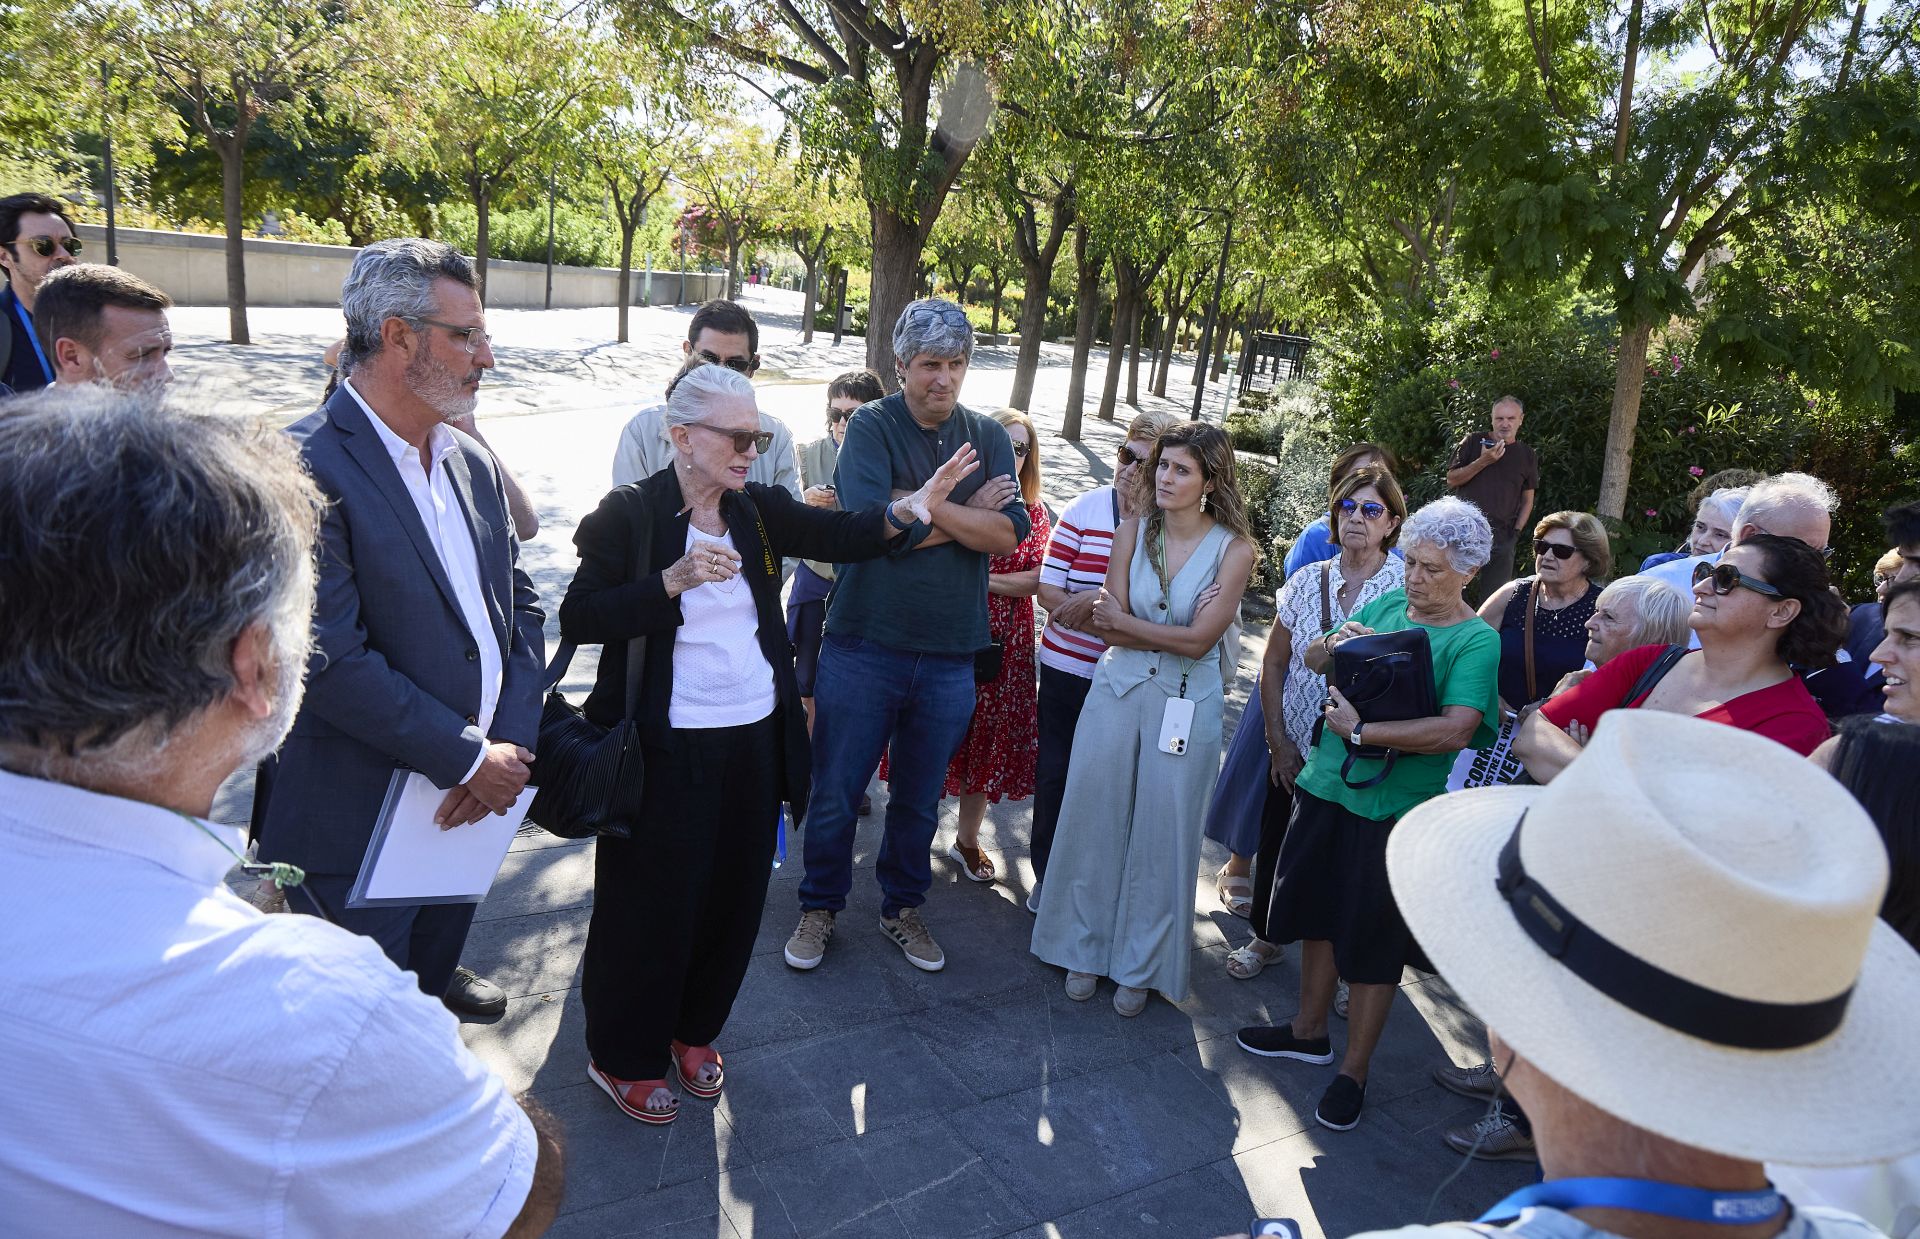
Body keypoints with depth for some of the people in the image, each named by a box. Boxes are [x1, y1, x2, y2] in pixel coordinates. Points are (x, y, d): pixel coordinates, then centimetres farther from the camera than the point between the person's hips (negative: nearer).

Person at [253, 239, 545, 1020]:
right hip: (359, 820, -7)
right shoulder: (304, 468, -20)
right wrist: (470, 756, -18)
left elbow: (519, 604, 5)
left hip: (469, 801, 7)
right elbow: (330, 661, -24)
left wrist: (510, 745, -8)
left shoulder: (473, 461, 5)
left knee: (433, 956, 28)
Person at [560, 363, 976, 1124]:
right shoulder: (630, 514, -11)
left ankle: (693, 1030, 40)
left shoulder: (759, 510, 4)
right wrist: (673, 581, -25)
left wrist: (910, 508, -19)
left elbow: (841, 534, -3)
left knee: (733, 898, 16)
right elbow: (578, 618, -14)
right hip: (666, 748, -5)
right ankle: (622, 1057, 30)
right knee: (652, 904, 7)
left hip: (755, 740, 6)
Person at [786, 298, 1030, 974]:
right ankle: (820, 907, 32)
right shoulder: (872, 426, -7)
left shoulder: (989, 437, 3)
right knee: (835, 794, 10)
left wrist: (923, 503, -18)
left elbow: (1008, 534, -11)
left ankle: (902, 907, 38)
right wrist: (968, 514, -13)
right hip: (864, 647, -3)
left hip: (948, 658, 3)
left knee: (919, 800, 18)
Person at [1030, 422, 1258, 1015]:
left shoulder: (1234, 549, -8)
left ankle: (1141, 965, 24)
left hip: (1186, 705, -2)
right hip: (1117, 689, 3)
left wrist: (1126, 621, -9)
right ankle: (1084, 946, 27)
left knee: (1162, 832, 6)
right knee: (1096, 817, 8)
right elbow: (1111, 629, -5)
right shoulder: (1133, 531, 0)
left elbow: (1199, 641, -14)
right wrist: (1172, 636, -14)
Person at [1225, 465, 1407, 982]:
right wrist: (1278, 741, 0)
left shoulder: (1406, 590, -9)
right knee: (1278, 843, 13)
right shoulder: (1307, 581, 0)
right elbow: (1273, 665, 5)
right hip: (1295, 746, 3)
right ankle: (1266, 937, 37)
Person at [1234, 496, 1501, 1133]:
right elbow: (1312, 661, 12)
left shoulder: (1477, 641, -12)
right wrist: (1336, 643, -10)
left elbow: (1455, 729, -27)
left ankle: (1353, 1071, 24)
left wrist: (1359, 730, -25)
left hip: (1394, 811, -6)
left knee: (1373, 943, 7)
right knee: (1319, 914, 19)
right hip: (1327, 787, 6)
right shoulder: (1385, 605, 6)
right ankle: (1309, 1031, 40)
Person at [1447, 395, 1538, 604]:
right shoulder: (1474, 442, 5)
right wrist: (1483, 461, -11)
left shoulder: (1527, 456, 10)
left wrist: (1516, 532, 2)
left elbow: (1527, 500, 15)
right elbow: (1451, 480, 0)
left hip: (1502, 538, 2)